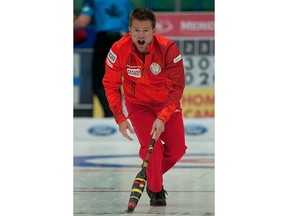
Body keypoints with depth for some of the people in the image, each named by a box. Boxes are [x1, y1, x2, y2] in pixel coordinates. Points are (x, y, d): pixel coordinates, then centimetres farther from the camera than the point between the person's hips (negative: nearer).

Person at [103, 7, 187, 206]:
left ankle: (153, 176, 33)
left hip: (167, 102, 1)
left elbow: (177, 87, -24)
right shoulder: (119, 50, -25)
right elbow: (111, 85, -10)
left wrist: (163, 117, -33)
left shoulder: (168, 49, -28)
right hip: (138, 104, -1)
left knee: (177, 150, 3)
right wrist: (120, 118, -16)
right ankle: (155, 190, 5)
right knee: (151, 145, -18)